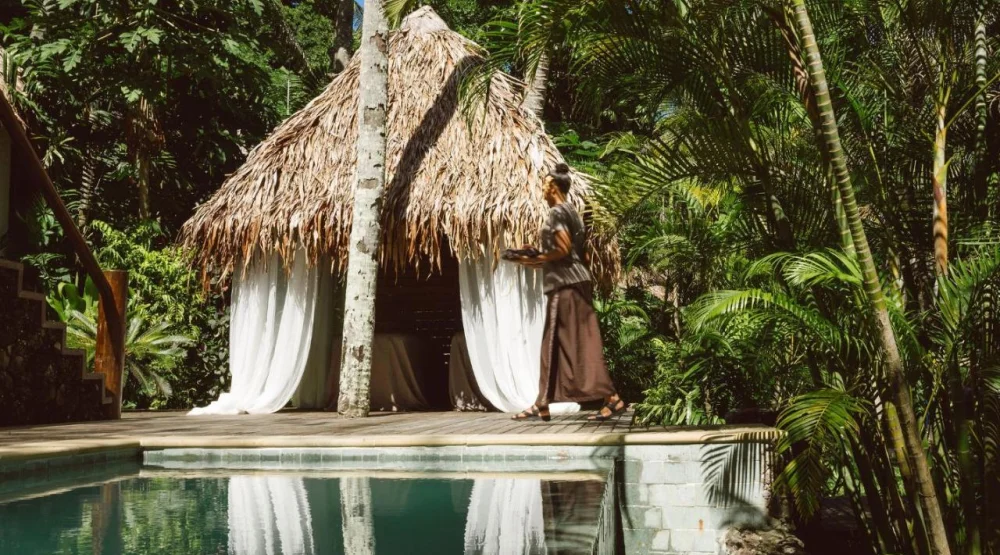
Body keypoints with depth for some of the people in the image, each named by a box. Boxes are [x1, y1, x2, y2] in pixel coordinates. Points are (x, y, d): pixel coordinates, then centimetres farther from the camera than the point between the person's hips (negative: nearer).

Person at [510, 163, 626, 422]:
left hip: (565, 284, -10)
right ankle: (542, 404, 11)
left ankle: (612, 398, -12)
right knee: (554, 344, 10)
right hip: (574, 281, 10)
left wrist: (535, 260, -9)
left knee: (576, 344, -9)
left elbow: (563, 249, -20)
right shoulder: (571, 211, 18)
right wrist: (538, 256, 17)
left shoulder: (557, 212, -10)